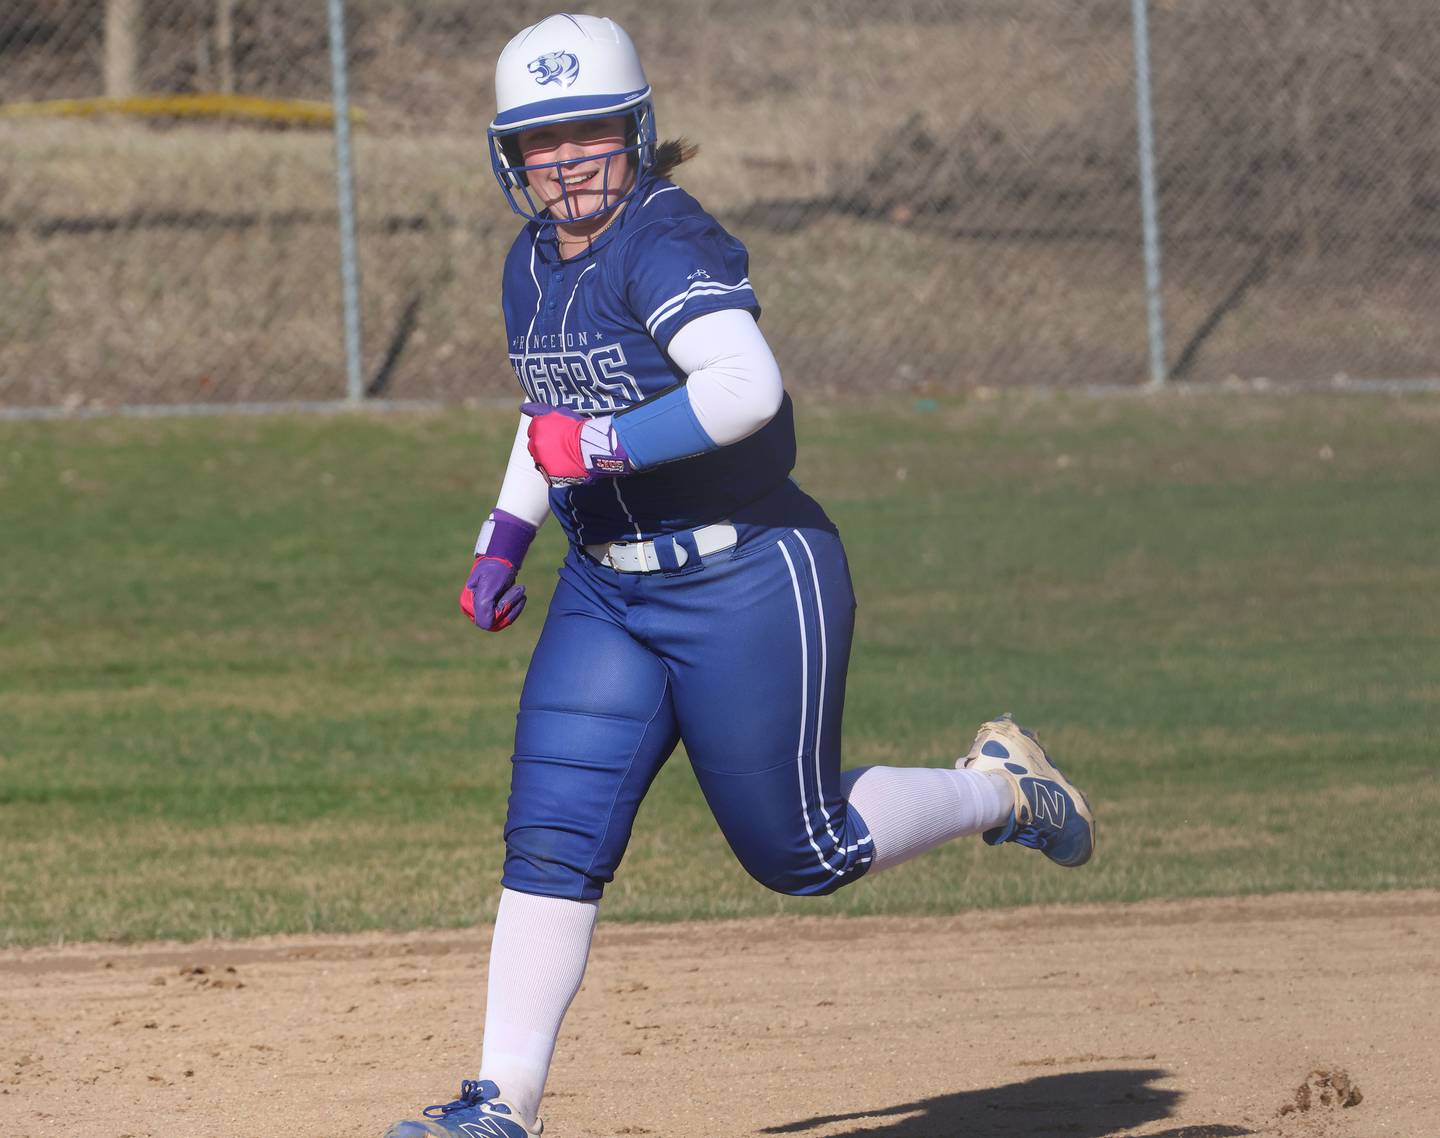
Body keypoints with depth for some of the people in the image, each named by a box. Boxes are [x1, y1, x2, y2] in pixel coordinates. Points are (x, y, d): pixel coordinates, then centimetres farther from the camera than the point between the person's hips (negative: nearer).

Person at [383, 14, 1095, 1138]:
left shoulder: (665, 243, -19)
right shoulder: (533, 264, 8)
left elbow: (747, 387, -35)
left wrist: (601, 446, -28)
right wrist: (505, 537, 16)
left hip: (750, 584, -7)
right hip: (607, 592, 7)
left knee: (799, 852, 3)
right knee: (551, 837, -4)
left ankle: (1000, 789, 27)